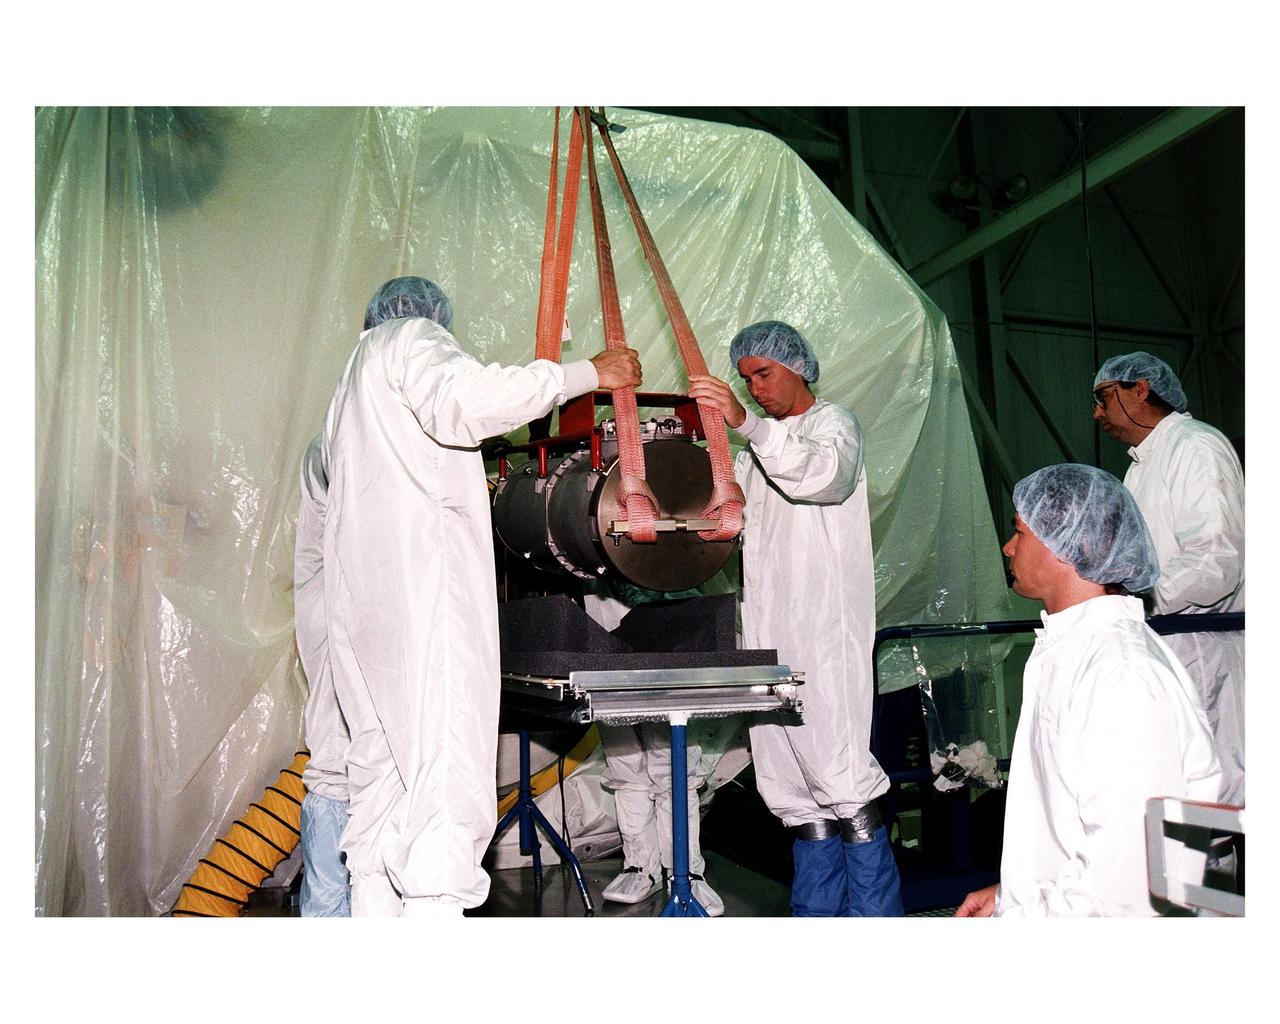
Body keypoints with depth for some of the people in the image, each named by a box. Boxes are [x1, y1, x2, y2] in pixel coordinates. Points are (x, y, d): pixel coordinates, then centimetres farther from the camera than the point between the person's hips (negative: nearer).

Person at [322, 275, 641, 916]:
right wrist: (586, 373, -11)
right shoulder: (411, 336, 6)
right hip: (425, 581, -9)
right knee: (446, 769, -14)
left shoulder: (349, 390, 34)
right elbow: (465, 399, -16)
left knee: (383, 771, 8)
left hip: (362, 599, 9)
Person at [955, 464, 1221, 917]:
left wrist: (1017, 913, -15)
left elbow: (1125, 879, -23)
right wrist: (1010, 892, 12)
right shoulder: (1067, 647, 12)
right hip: (1043, 902, 8)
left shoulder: (1124, 676, -20)